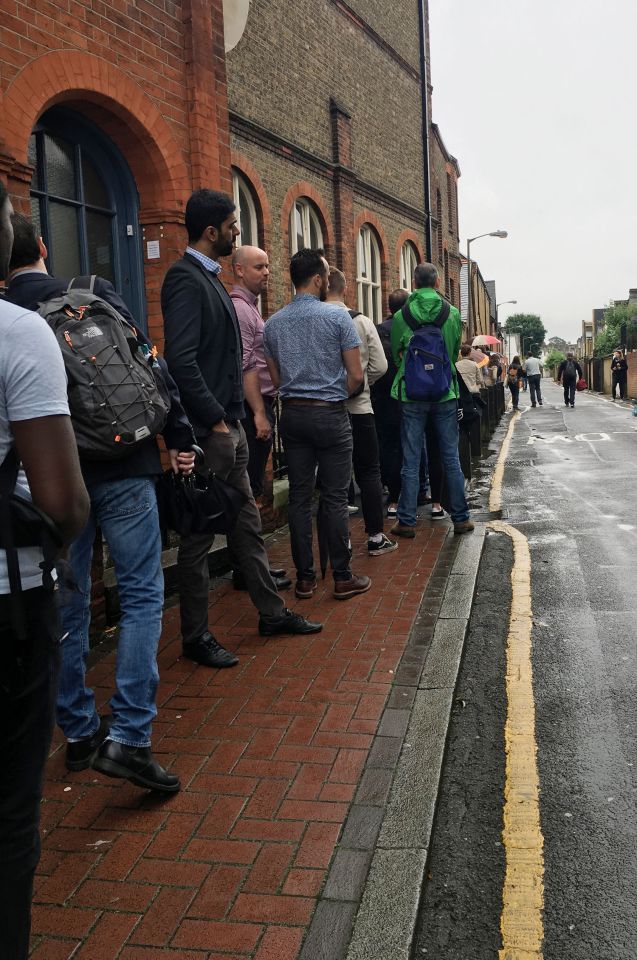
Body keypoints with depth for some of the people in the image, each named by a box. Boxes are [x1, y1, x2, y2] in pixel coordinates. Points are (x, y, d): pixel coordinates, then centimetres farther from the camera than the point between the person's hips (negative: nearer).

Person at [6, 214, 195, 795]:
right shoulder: (93, 292, -2)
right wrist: (179, 436, -1)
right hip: (120, 467, -3)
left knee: (67, 606, 14)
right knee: (142, 596, 3)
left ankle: (79, 732, 25)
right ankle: (129, 737, -4)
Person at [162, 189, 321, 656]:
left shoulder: (210, 278, 16)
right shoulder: (186, 279, -14)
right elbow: (181, 360, -23)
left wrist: (233, 416, 13)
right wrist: (215, 420, -18)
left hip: (230, 425, 10)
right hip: (208, 430, -10)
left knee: (247, 525, 17)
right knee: (199, 536, 2)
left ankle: (272, 612, 30)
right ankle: (196, 636, 15)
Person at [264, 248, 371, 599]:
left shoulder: (273, 323, 7)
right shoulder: (337, 316, -8)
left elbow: (276, 378, 13)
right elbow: (356, 376, -8)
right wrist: (336, 395, 9)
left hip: (292, 413, 5)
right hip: (330, 414, -4)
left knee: (299, 497, 8)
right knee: (334, 498, 1)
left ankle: (305, 578, 14)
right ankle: (342, 577, 8)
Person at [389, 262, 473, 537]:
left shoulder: (400, 316, -5)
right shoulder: (453, 314, -2)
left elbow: (396, 356, 5)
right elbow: (456, 352, 9)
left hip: (412, 394, -1)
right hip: (445, 393, 1)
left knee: (411, 461, 4)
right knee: (451, 459, 9)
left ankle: (407, 521, 8)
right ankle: (461, 518, 15)